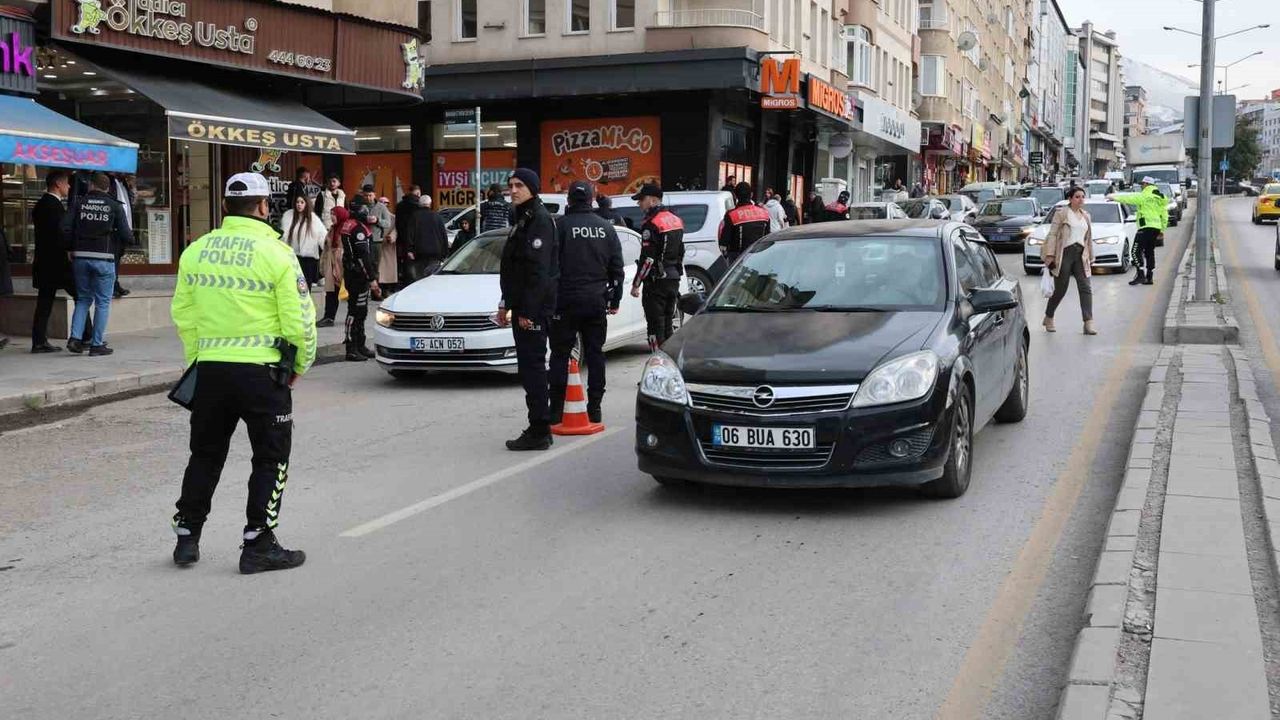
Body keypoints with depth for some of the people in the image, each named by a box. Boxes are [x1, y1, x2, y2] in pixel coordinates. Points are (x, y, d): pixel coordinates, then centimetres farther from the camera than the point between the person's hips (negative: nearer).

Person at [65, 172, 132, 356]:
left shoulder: (80, 203, 5)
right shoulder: (115, 206, 0)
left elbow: (65, 228, -4)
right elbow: (126, 236, -6)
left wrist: (72, 247, 10)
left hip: (80, 257, 3)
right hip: (104, 258, -3)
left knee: (83, 299, 16)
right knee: (103, 302, 5)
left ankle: (75, 337, 2)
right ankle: (97, 344, 4)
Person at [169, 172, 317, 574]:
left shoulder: (195, 251, 5)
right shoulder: (276, 253, -10)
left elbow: (182, 314, 10)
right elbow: (298, 319, -11)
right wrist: (301, 364, 5)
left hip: (209, 369, 5)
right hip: (261, 370, -5)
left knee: (205, 455, 18)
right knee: (271, 458, 7)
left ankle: (187, 537, 24)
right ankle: (258, 545, 7)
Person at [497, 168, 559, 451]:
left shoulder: (539, 219, -13)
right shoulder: (522, 219, 19)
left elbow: (539, 270, -21)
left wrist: (528, 310, -23)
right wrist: (507, 305, 21)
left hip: (533, 309, -10)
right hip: (522, 306, 10)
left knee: (532, 367, -8)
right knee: (530, 367, 13)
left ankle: (539, 432, -5)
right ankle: (539, 429, 19)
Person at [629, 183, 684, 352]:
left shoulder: (652, 223, -15)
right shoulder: (675, 219, 13)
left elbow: (647, 258, -19)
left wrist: (636, 284, -15)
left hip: (656, 280, -9)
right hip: (674, 278, 9)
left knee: (655, 323, -5)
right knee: (667, 322, 15)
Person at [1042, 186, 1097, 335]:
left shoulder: (1086, 216, 17)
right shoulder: (1061, 213, 0)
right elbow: (1052, 235, -5)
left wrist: (1090, 258, 20)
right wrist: (1050, 256, -13)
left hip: (1081, 255, 5)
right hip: (1064, 254, -5)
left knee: (1086, 288, -8)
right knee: (1060, 290, 2)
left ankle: (1088, 323, -12)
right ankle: (1048, 318, 24)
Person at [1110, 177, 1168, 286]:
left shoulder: (1143, 196, -8)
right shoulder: (1160, 198, 16)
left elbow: (1127, 198, -7)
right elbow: (1165, 215, 18)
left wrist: (1113, 196, 4)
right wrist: (1162, 230, 23)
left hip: (1146, 227, -8)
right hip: (1156, 227, 8)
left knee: (1137, 250, -7)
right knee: (1150, 251, 12)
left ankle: (1140, 274, -17)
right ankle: (1149, 277, 12)